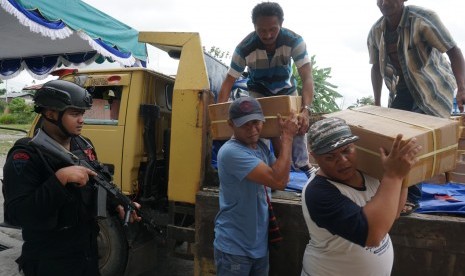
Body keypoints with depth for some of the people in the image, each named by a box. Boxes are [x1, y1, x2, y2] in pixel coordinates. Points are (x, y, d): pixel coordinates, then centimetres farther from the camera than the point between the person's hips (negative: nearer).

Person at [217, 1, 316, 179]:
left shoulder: (295, 41, -32)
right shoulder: (244, 48, -32)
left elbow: (307, 78, -38)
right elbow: (228, 82, -26)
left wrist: (306, 110, -54)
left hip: (286, 89, 1)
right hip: (259, 91, -1)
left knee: (298, 124, -2)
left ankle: (302, 163, 25)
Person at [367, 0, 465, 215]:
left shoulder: (424, 18, -20)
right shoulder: (376, 31, -4)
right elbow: (376, 67, 7)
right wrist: (376, 103, 6)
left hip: (433, 87, -5)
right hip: (403, 89, 5)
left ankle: (411, 196, 5)